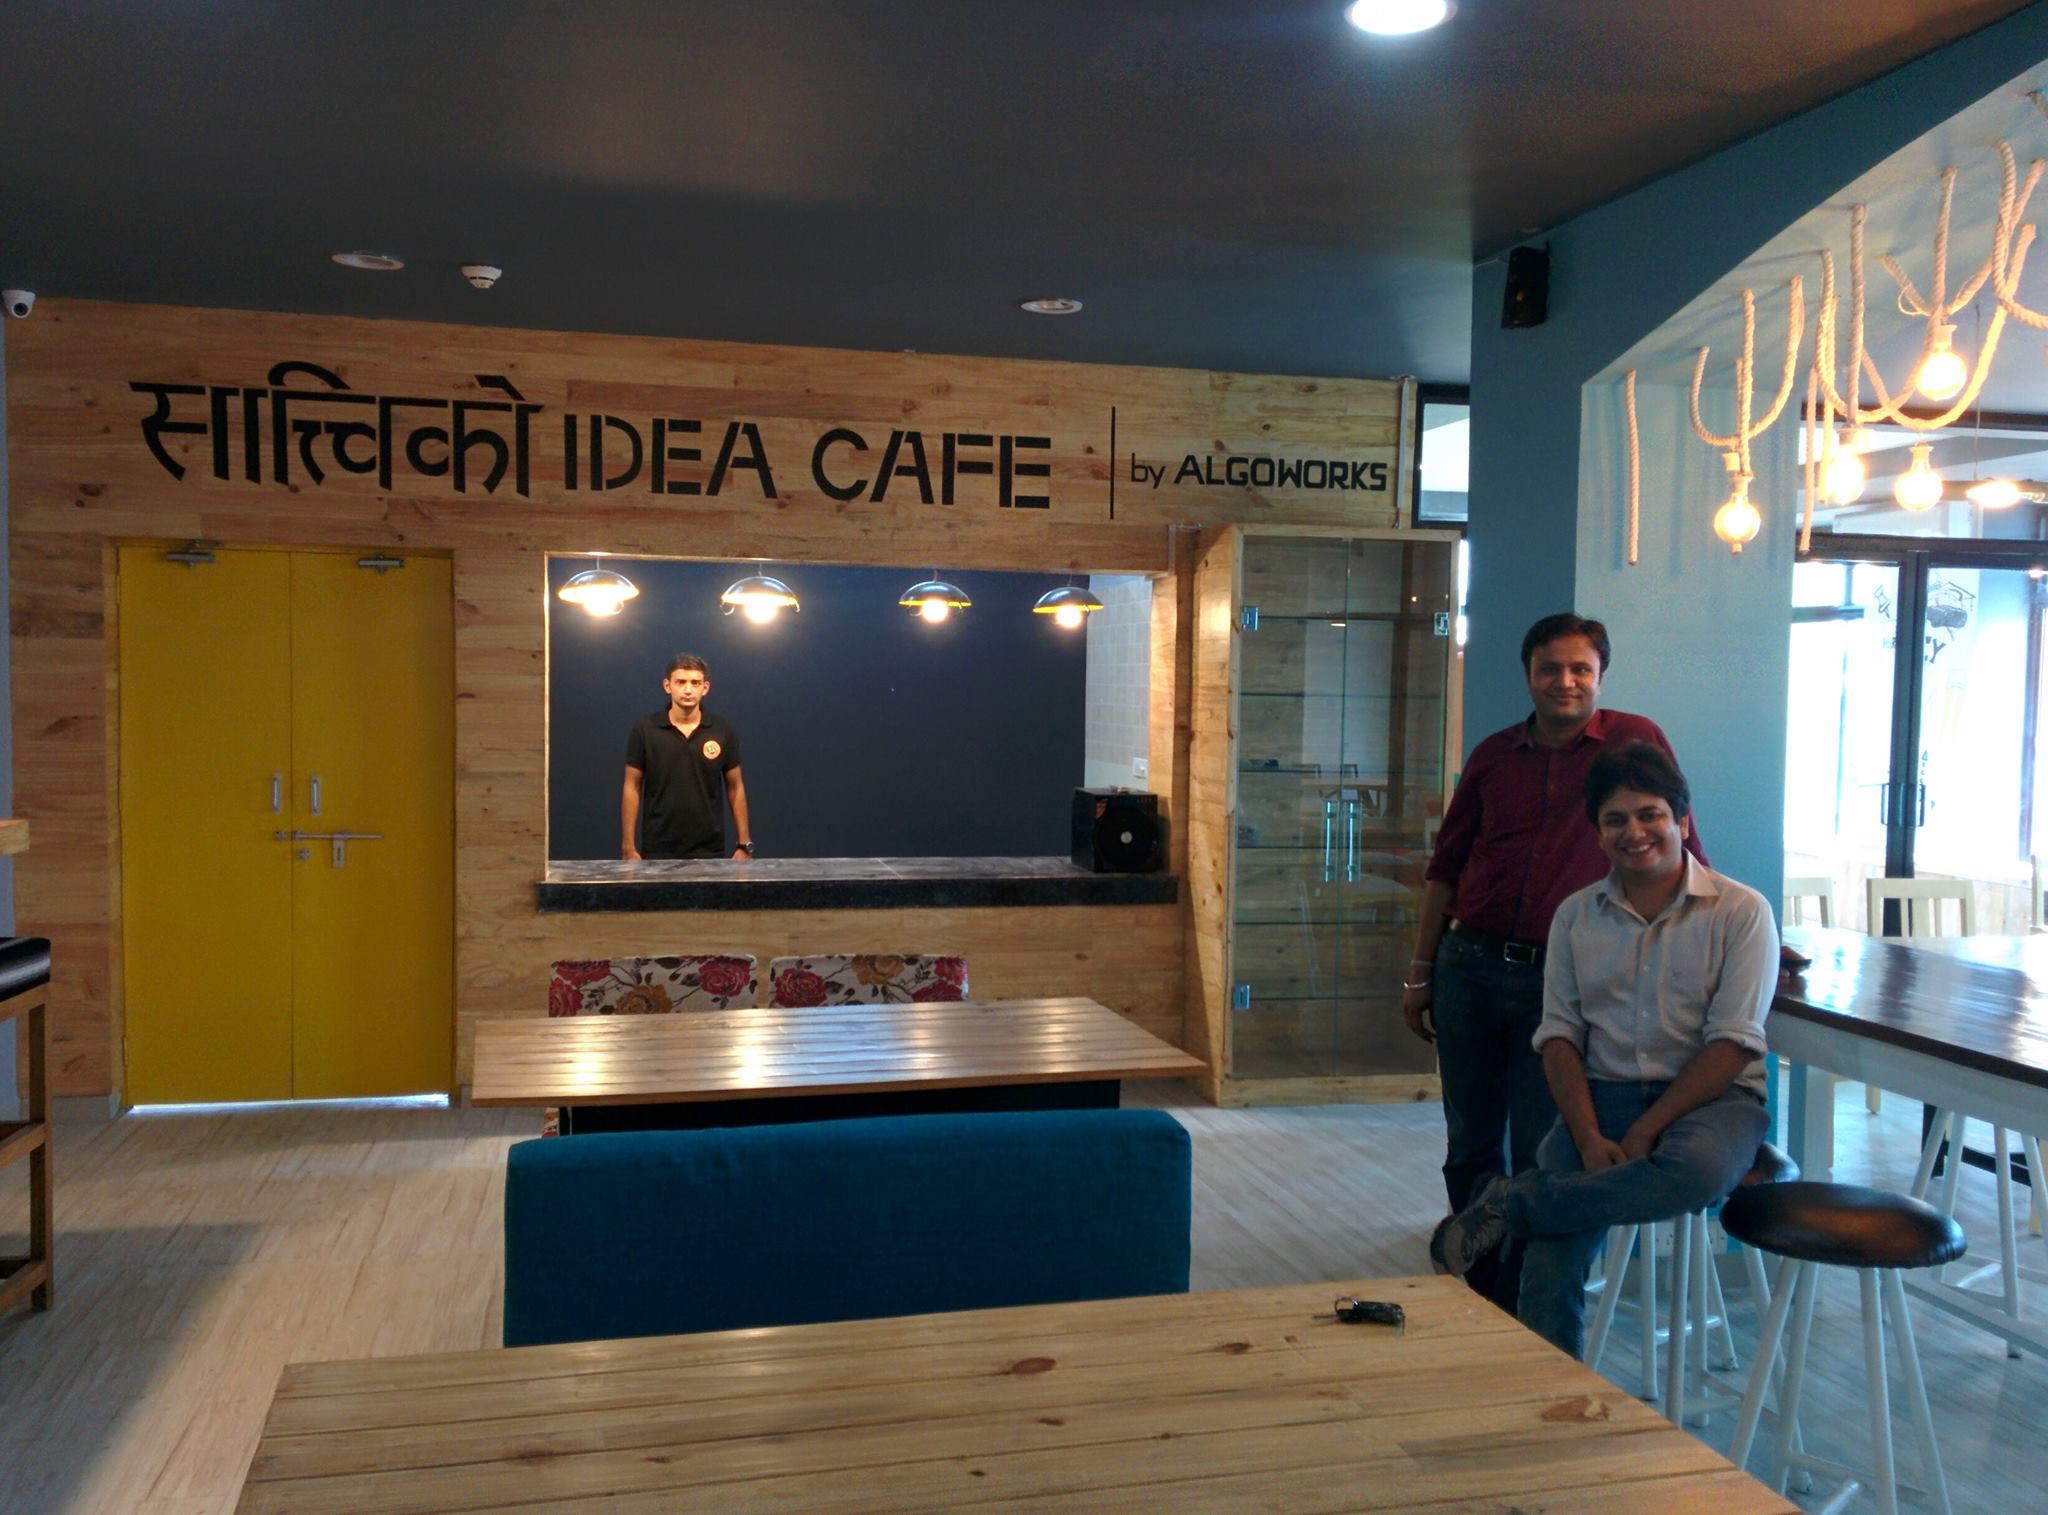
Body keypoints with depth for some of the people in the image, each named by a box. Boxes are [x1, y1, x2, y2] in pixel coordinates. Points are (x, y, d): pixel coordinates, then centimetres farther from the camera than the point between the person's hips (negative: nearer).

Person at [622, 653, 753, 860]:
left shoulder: (723, 730, -1)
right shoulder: (645, 729, -3)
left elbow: (735, 787, 6)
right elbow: (632, 788, 0)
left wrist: (745, 844, 2)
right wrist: (628, 847, -5)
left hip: (708, 850, 1)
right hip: (659, 850, -1)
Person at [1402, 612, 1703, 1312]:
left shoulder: (1634, 741, -2)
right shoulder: (1493, 756, 8)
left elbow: (1680, 848, 1)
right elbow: (1446, 866, 12)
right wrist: (1420, 972, 10)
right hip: (1470, 966, 4)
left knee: (1538, 1155, 2)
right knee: (1471, 1143, 14)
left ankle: (1525, 1304, 18)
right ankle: (1481, 1291, 30)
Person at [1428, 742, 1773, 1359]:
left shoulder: (1741, 911, 0)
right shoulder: (1576, 915, 12)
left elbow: (1732, 1046, -7)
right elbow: (1559, 1036, 6)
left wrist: (1643, 1132, -14)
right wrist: (1590, 1139, -11)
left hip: (1708, 1098, -2)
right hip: (1602, 1095, 2)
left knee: (1695, 1169, -39)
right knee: (1550, 1255, -26)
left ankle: (1509, 1205, -25)